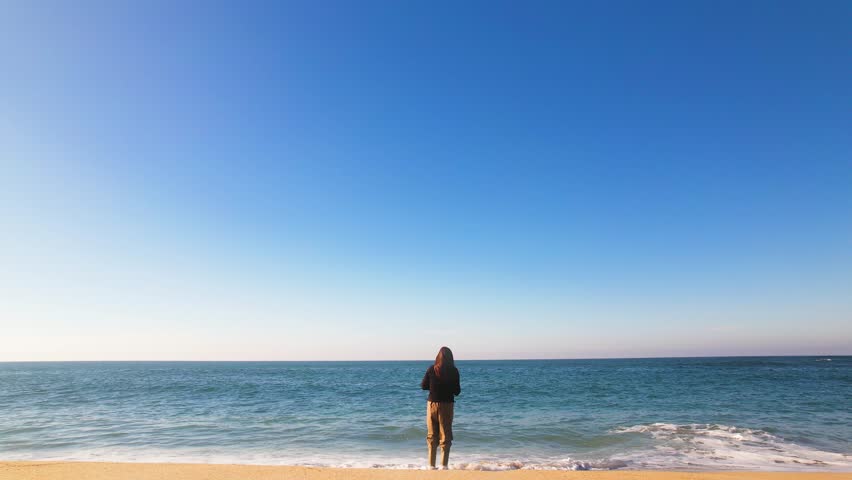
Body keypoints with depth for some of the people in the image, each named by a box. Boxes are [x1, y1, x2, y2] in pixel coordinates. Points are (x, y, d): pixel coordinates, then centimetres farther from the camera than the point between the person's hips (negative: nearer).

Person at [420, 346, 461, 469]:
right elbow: (457, 391, -4)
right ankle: (444, 465, 4)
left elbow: (423, 386, 2)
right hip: (447, 405, -1)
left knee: (431, 436, 12)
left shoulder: (431, 369, -6)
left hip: (432, 404, 1)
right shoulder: (454, 371, -8)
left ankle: (431, 465, 15)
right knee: (445, 436, 8)